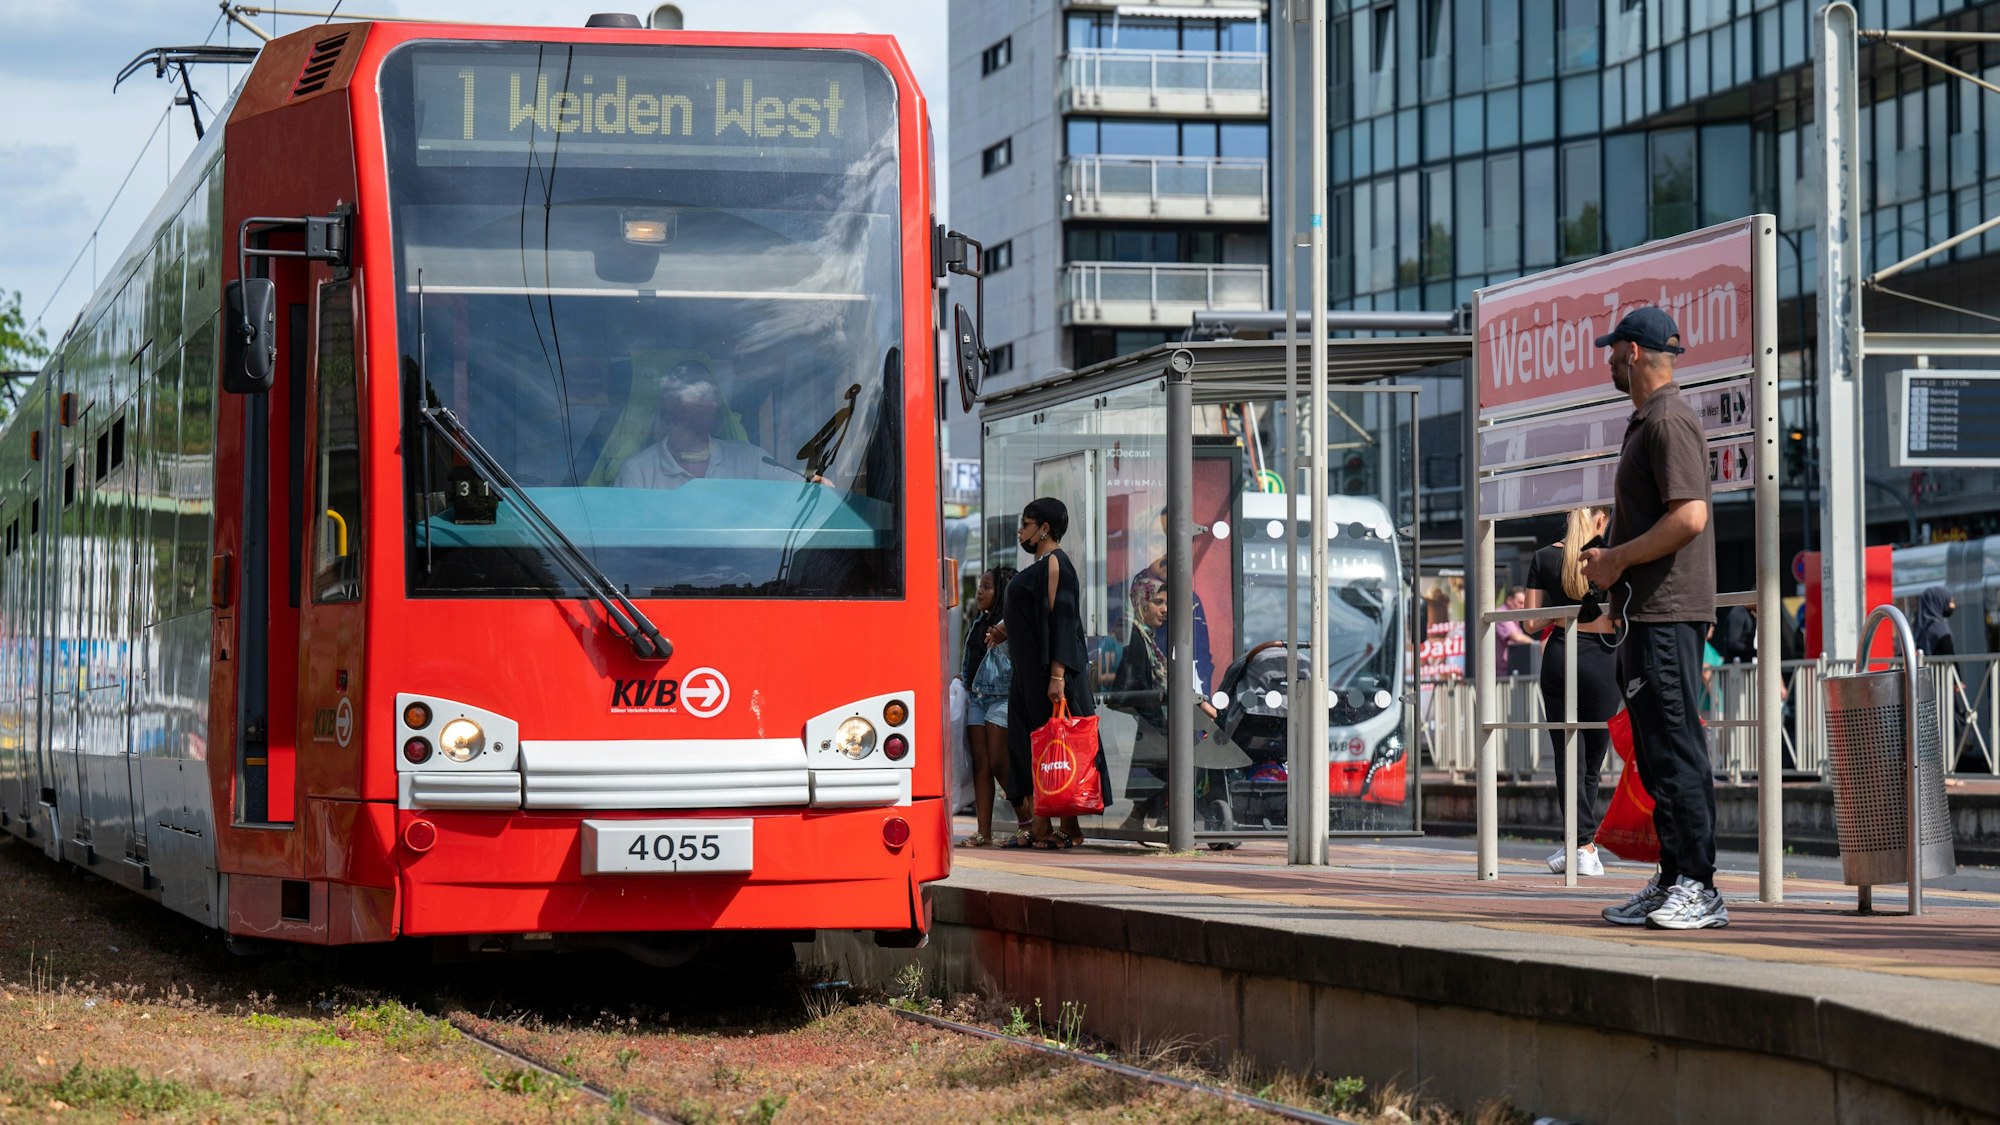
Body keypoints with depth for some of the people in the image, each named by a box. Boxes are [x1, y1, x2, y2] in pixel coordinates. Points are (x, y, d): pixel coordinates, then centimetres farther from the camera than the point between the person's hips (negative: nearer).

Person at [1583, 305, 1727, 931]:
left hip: (1668, 614, -11)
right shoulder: (1646, 421, 21)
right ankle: (1673, 881, 16)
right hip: (1645, 613, 11)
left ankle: (1699, 888, -11)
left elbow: (1690, 516, -22)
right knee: (1655, 754, 12)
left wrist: (1616, 559, -14)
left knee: (1677, 749, -11)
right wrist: (1610, 561, 16)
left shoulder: (1670, 421, -12)